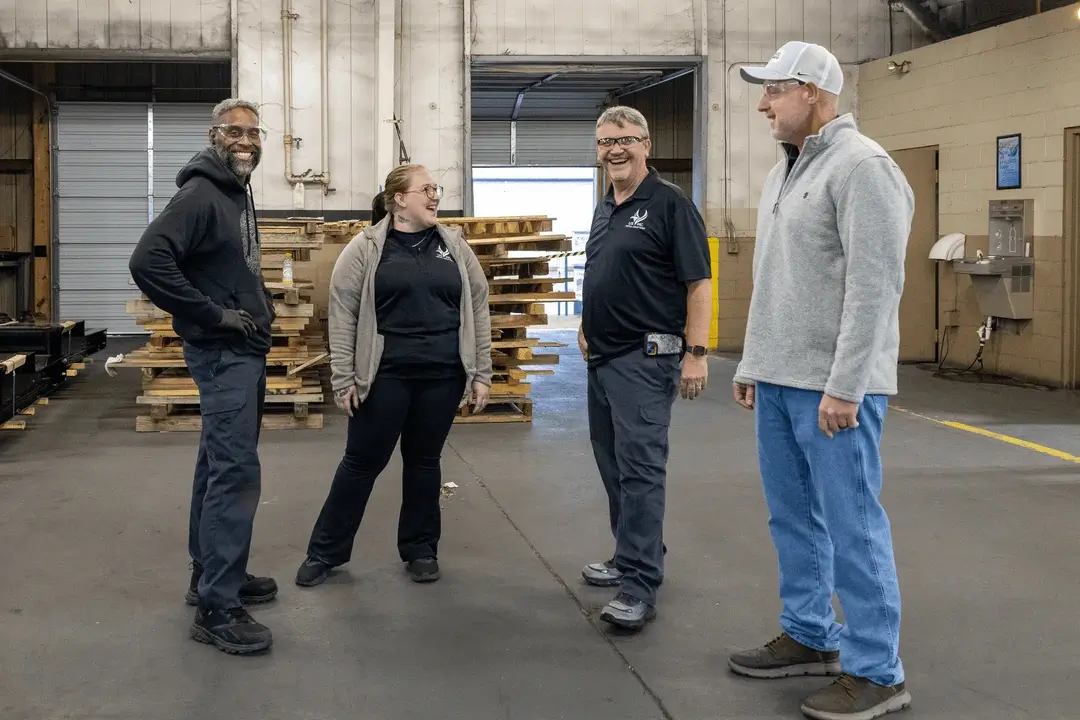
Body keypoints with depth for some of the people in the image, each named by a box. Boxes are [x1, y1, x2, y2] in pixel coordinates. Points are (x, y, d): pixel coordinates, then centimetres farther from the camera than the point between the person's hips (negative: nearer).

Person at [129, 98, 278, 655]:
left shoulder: (240, 194, 14)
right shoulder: (201, 196, -16)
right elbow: (147, 261, -29)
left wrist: (259, 303, 11)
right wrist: (212, 315, -23)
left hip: (244, 349, 10)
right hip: (222, 352, -10)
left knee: (220, 467, 16)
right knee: (236, 472, -12)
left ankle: (211, 575, 27)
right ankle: (217, 609, -8)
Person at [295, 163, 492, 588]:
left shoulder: (454, 246, 7)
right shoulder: (366, 247, -4)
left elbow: (477, 308, 8)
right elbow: (343, 313, -4)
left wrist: (481, 373, 3)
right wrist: (343, 378, -8)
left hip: (442, 375, 3)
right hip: (385, 375, -3)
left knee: (424, 460, 12)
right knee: (362, 461, 4)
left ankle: (420, 549, 25)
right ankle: (325, 551, 16)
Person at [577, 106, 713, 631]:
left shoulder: (669, 204, -9)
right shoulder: (604, 209, 16)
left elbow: (698, 282, -13)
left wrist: (696, 352, -19)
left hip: (645, 357, -9)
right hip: (602, 356, 9)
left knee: (640, 468, -12)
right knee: (614, 465, 15)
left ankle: (639, 586, -11)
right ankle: (636, 556, 29)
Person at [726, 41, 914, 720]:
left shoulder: (862, 166, -13)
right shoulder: (785, 171, 16)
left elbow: (876, 284, -19)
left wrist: (845, 386, -22)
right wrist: (752, 364, 20)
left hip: (832, 388, -9)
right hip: (779, 382, 9)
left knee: (852, 527, -4)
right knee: (794, 519, 15)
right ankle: (811, 638, 28)